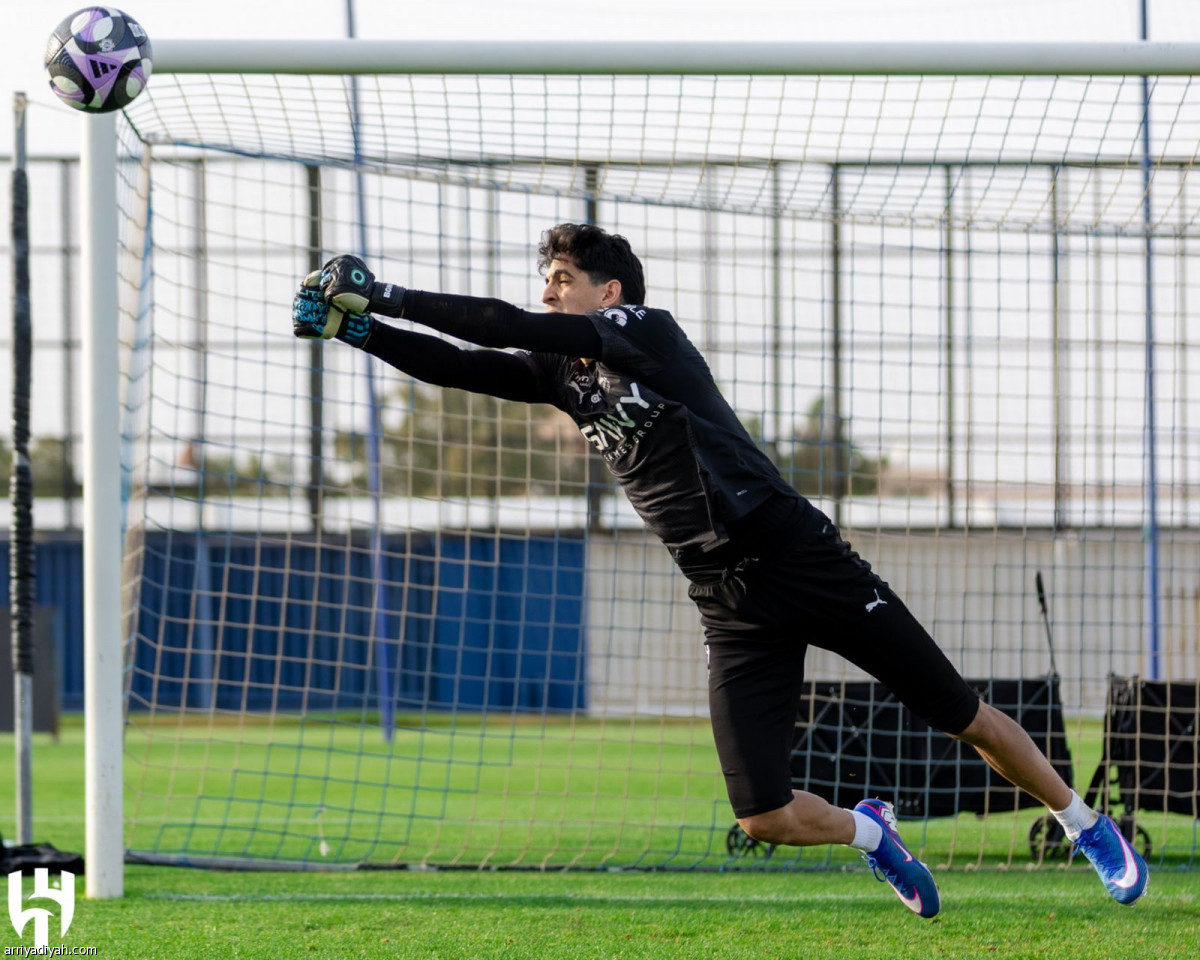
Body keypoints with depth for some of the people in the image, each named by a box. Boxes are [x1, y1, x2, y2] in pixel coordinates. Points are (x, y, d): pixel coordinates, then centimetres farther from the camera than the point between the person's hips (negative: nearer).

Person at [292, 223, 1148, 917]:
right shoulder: (564, 376, 12)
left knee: (963, 716, 1)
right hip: (732, 608, 6)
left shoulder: (648, 332, -8)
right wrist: (357, 326, -11)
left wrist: (386, 297, -18)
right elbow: (461, 367, 3)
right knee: (765, 818, -9)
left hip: (806, 563, -6)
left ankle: (1088, 827, 22)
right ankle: (868, 833, 23)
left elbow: (508, 327, -18)